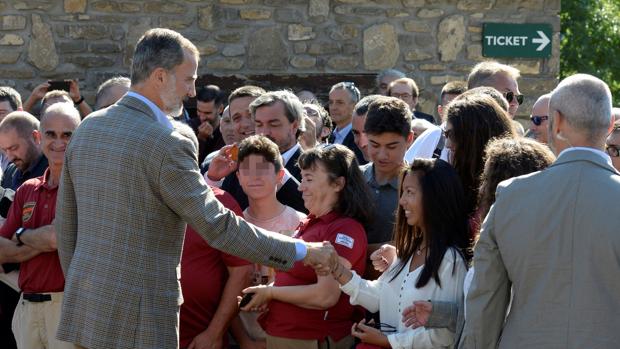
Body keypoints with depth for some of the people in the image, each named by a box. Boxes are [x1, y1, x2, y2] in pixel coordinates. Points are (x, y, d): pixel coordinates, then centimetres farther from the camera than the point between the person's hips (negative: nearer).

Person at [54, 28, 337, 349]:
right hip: (137, 321, -8)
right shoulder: (167, 145, -16)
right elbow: (218, 226, -14)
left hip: (82, 308, 8)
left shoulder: (86, 129, 8)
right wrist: (303, 251, -7)